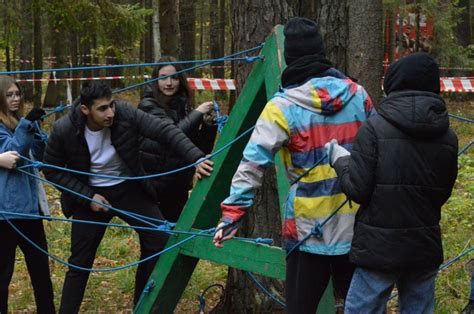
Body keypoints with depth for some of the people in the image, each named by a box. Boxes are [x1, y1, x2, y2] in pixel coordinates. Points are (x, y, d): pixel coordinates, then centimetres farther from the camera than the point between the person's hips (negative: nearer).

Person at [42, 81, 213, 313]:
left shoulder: (125, 113, -22)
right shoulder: (64, 130, -23)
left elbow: (165, 130, -25)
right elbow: (51, 170, -9)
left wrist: (197, 158, -38)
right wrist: (87, 196, -17)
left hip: (129, 189, 2)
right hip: (91, 196, -1)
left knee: (160, 242, -6)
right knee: (80, 263, 2)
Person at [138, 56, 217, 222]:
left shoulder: (182, 106, 9)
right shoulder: (148, 105, -9)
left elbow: (200, 148, 10)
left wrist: (208, 125, -6)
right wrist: (197, 113, -15)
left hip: (178, 187, 6)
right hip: (153, 186, -6)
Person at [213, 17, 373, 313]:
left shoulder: (283, 107, -11)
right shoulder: (358, 94, 2)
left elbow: (252, 164, -17)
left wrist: (231, 214, -15)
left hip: (310, 228, -4)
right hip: (357, 223, 4)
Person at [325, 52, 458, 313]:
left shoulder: (374, 128, -12)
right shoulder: (448, 137, 3)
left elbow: (357, 190, -12)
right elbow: (442, 194, 11)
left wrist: (340, 160, 4)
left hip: (380, 248, -4)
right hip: (426, 248, 5)